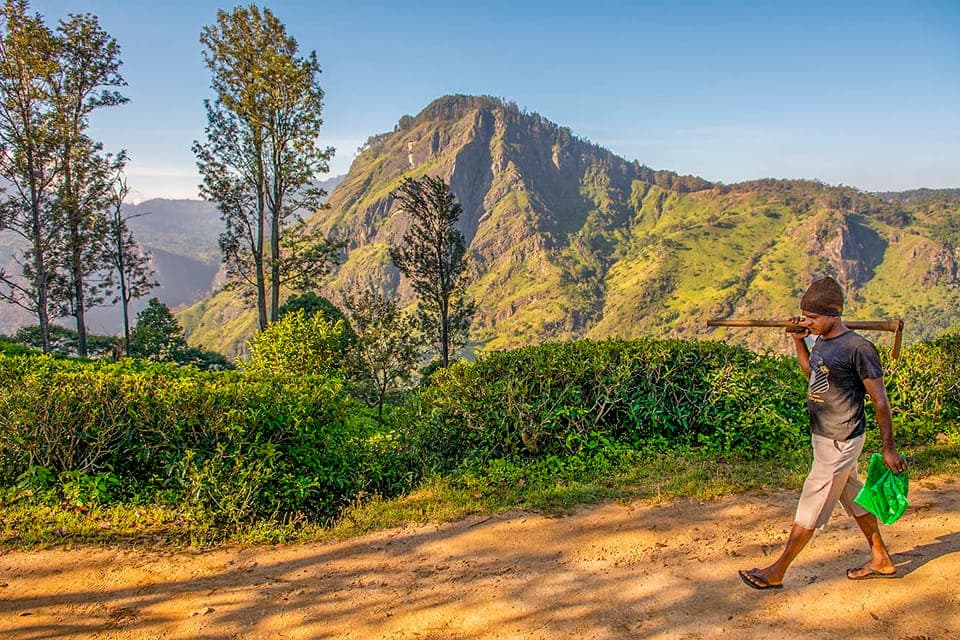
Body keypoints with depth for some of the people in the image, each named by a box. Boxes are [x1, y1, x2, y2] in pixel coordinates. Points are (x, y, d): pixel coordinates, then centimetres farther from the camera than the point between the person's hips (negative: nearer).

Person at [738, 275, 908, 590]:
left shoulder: (858, 348, -20)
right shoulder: (821, 341, 4)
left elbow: (880, 401, -16)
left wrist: (888, 449, -12)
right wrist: (798, 340, 11)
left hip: (840, 443, -9)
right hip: (826, 437, 9)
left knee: (811, 507, 0)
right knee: (854, 499, 20)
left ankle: (776, 573, 10)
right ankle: (881, 560, 37)